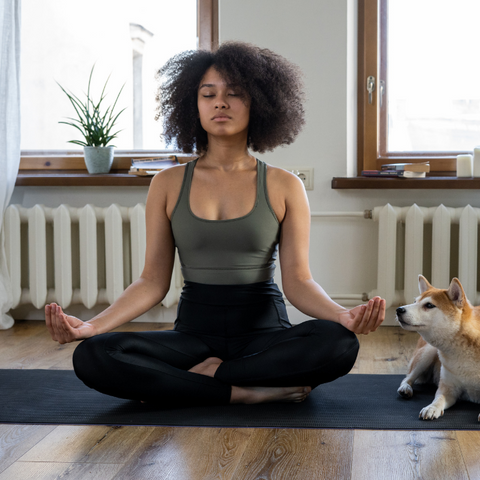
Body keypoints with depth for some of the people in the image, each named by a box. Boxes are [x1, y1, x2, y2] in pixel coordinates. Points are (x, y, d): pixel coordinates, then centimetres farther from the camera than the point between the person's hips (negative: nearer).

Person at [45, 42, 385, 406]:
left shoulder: (284, 187, 3)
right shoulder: (168, 185, 6)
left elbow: (297, 279, -3)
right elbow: (153, 281, 2)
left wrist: (342, 315, -24)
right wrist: (92, 325, -13)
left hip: (265, 329, -1)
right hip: (194, 331, 1)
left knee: (338, 343, -33)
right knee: (92, 356, -27)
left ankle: (208, 374, -16)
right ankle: (254, 392, -22)